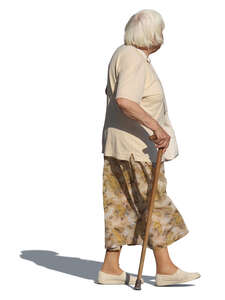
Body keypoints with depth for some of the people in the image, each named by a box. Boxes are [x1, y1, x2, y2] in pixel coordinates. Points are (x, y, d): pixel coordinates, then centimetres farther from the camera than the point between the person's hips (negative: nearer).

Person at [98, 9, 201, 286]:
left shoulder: (125, 54, 13)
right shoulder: (134, 60, -19)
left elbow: (112, 93, 27)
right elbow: (124, 101, -32)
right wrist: (156, 127, -33)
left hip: (123, 145, 10)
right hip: (135, 147, -10)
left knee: (122, 207, 9)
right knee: (155, 204, -4)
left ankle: (110, 268, 11)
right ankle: (165, 268, 2)